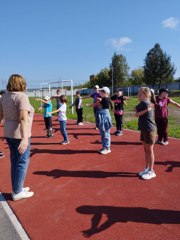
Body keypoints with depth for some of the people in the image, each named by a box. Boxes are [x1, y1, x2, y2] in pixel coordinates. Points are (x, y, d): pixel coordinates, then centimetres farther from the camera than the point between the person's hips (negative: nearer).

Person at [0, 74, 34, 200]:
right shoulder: (22, 96, -17)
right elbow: (23, 118, -27)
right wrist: (25, 138, -33)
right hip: (19, 134, -8)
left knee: (15, 162, 17)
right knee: (22, 163, 5)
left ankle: (17, 189, 30)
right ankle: (17, 193, 15)